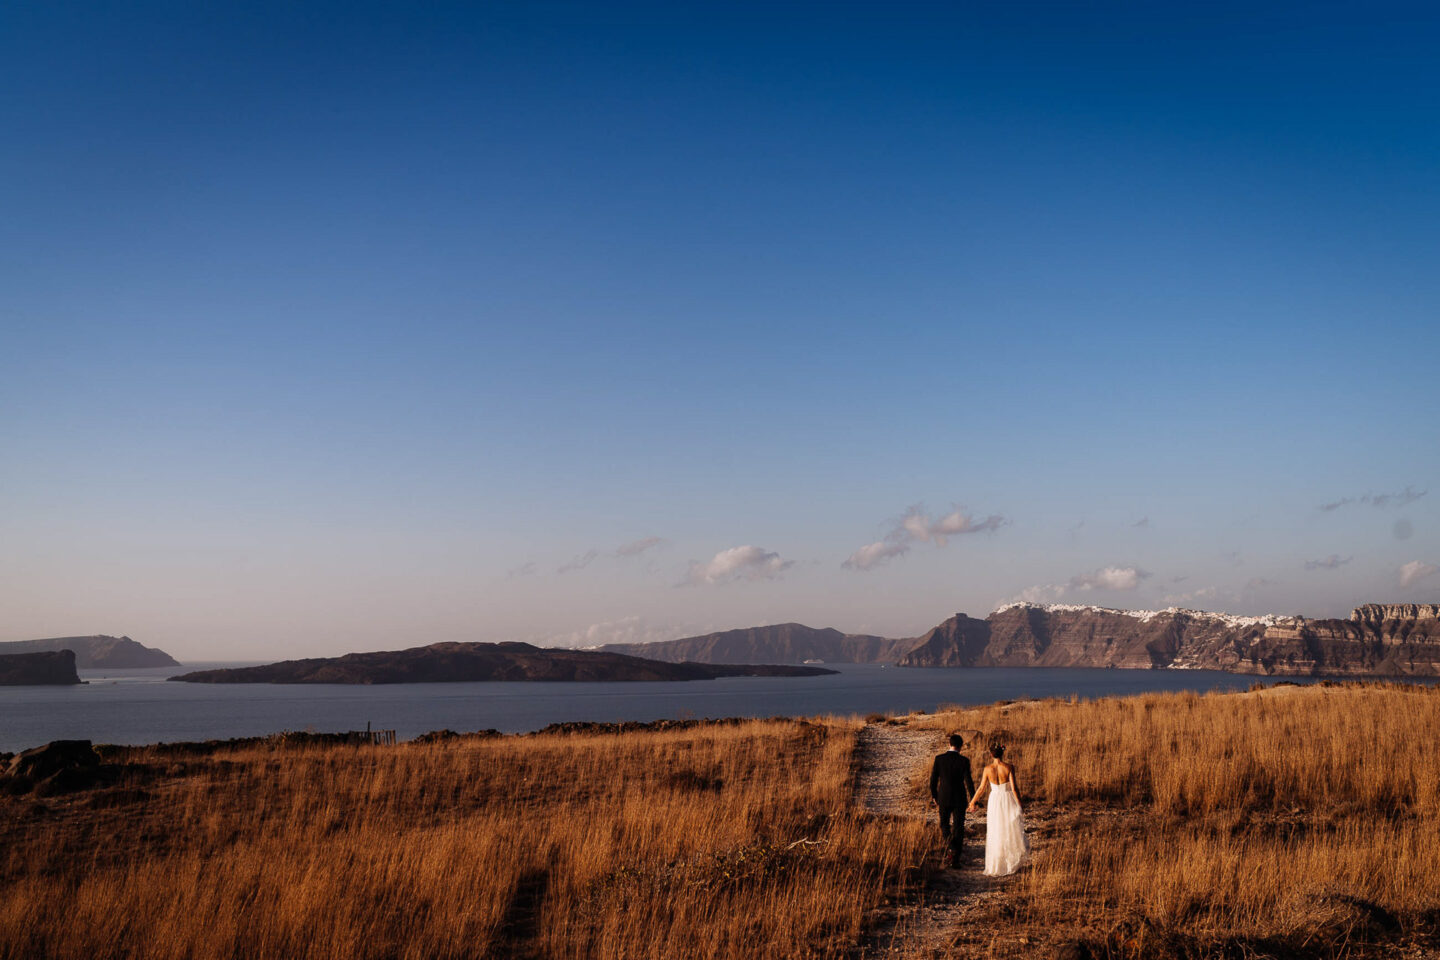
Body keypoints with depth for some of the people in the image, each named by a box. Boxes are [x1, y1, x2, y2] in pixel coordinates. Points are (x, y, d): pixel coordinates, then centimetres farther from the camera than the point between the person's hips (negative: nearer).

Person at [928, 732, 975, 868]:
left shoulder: (939, 759, -6)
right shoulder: (964, 760, -11)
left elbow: (933, 779, -1)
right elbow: (968, 781, -12)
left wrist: (933, 795, 14)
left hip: (943, 798, 1)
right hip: (959, 799, -1)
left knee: (944, 825, 18)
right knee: (958, 828, 8)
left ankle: (950, 845, -9)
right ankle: (955, 859, 6)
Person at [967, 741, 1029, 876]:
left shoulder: (988, 768, -9)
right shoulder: (1009, 767, -13)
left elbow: (981, 788, -3)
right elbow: (1014, 788, -14)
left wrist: (972, 802, 9)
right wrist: (1020, 806, -6)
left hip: (994, 802, 1)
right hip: (1008, 800, -1)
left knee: (995, 835, 11)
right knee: (1011, 832, 17)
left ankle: (995, 867, 14)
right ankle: (1013, 863, 23)